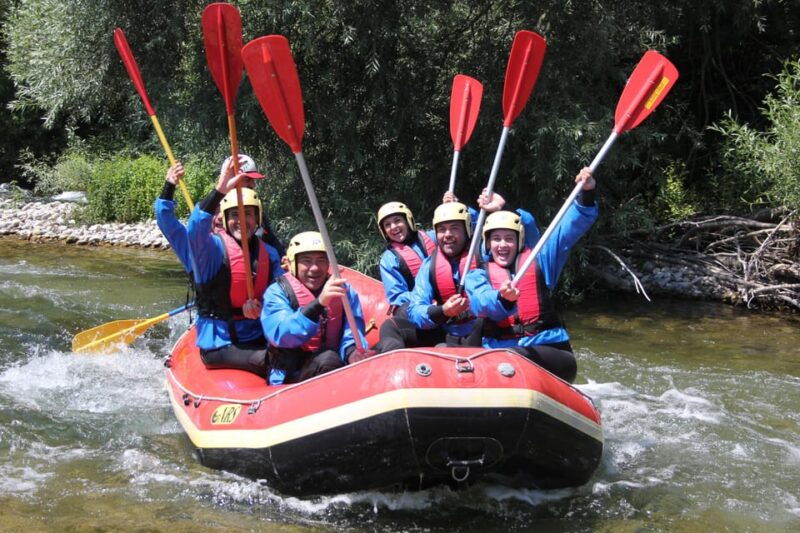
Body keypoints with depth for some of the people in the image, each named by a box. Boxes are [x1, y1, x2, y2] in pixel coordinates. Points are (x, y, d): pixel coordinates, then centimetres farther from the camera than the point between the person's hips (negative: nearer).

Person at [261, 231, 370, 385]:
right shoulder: (278, 291, -5)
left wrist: (352, 352, -30)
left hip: (337, 370, 4)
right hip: (290, 376, -4)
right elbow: (281, 336, -23)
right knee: (328, 359, -33)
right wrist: (319, 303, -36)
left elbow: (352, 333, -5)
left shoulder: (344, 290, 6)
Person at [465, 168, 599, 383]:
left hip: (550, 352, -2)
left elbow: (569, 229, 6)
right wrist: (503, 298, -33)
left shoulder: (538, 261, 14)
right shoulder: (477, 276, 13)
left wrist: (586, 194, -10)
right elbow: (482, 304, -9)